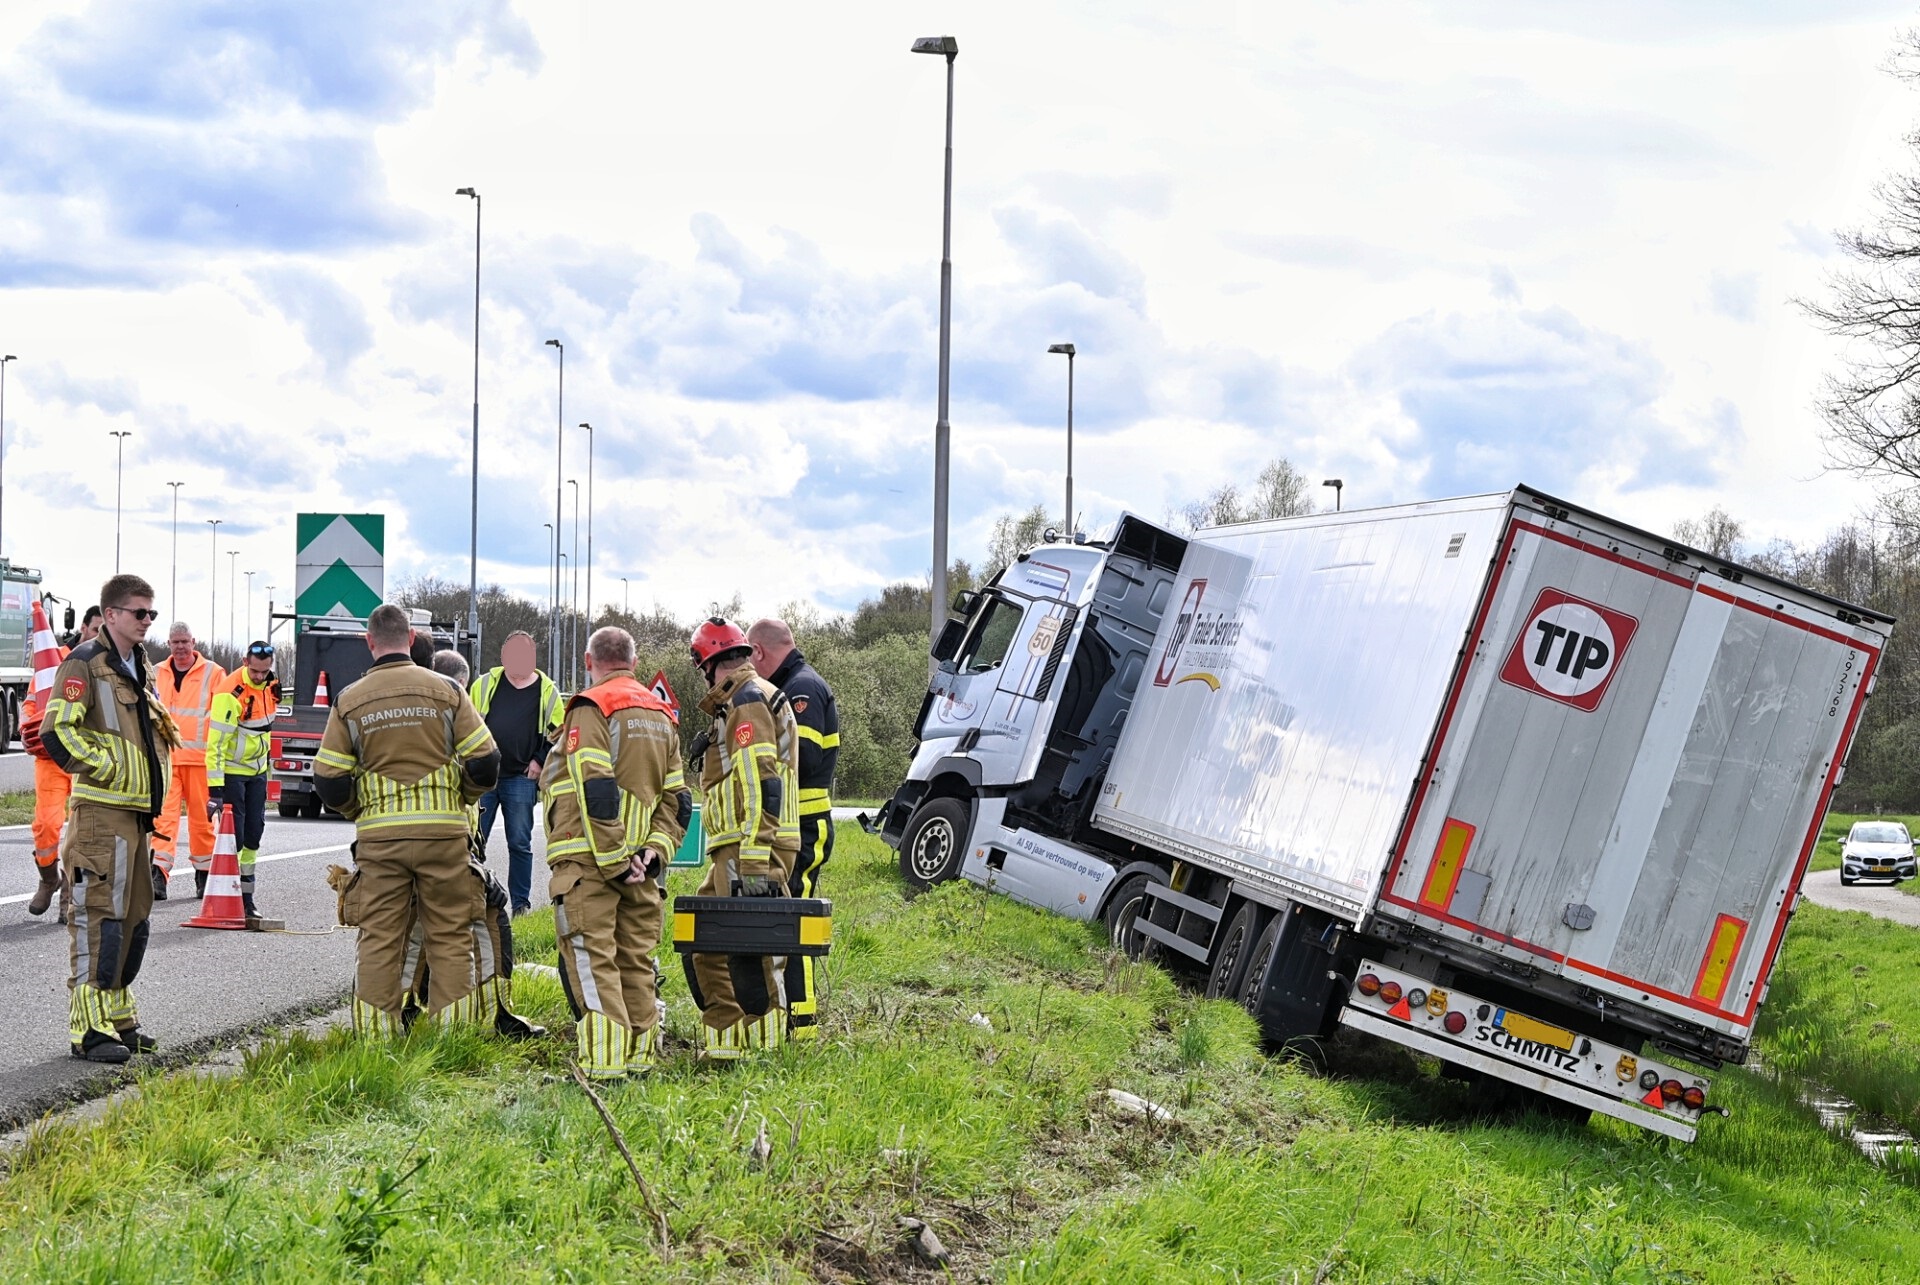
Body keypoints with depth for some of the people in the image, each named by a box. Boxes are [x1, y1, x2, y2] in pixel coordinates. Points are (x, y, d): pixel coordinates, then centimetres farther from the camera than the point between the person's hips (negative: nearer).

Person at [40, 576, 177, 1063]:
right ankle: (90, 1028, -9)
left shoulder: (140, 668, 18)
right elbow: (56, 731, -19)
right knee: (97, 915, -10)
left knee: (133, 915, 13)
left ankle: (117, 1015, 22)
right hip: (101, 811, -9)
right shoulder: (85, 664, -10)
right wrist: (103, 767, -16)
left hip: (136, 812, 9)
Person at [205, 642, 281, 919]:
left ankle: (246, 896, 16)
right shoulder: (231, 693, -25)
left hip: (257, 769, 7)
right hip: (231, 770, -7)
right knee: (233, 836, -8)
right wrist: (214, 789, -29)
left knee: (254, 833, 8)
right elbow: (216, 743, -26)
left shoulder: (271, 684, -2)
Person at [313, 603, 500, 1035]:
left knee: (379, 938, 6)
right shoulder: (445, 691, 0)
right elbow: (484, 762, -3)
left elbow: (328, 781, 1)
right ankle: (452, 1032, 6)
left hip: (378, 837, 1)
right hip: (442, 832, -1)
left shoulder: (350, 701, 2)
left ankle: (375, 1034, 7)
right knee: (450, 935, 7)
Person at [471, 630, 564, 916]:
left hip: (521, 778, -1)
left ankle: (521, 903, 10)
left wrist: (540, 761, 2)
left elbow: (558, 733, 13)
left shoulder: (547, 691, 5)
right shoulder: (486, 684, 5)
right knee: (475, 840, 1)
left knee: (520, 843, 2)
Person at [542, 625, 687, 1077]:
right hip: (639, 864, 7)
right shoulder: (661, 715, 17)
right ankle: (640, 1053, 17)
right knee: (635, 958, 13)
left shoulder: (591, 709, -8)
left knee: (592, 958, -7)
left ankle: (604, 1061, -12)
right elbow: (677, 798, 13)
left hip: (589, 862, -7)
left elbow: (595, 793, -18)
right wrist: (655, 851, 4)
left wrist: (613, 862, -17)